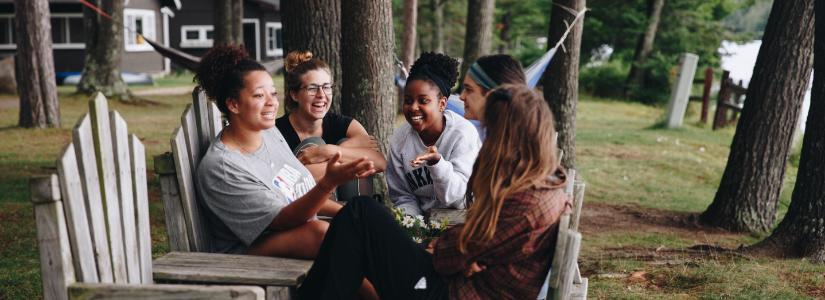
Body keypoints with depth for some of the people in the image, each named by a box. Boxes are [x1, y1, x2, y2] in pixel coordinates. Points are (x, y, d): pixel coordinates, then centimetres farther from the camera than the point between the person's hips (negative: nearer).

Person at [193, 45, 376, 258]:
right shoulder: (219, 167, -18)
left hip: (306, 241, 8)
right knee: (319, 230, -34)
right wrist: (329, 183, -36)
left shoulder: (270, 133, 8)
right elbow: (282, 220, -21)